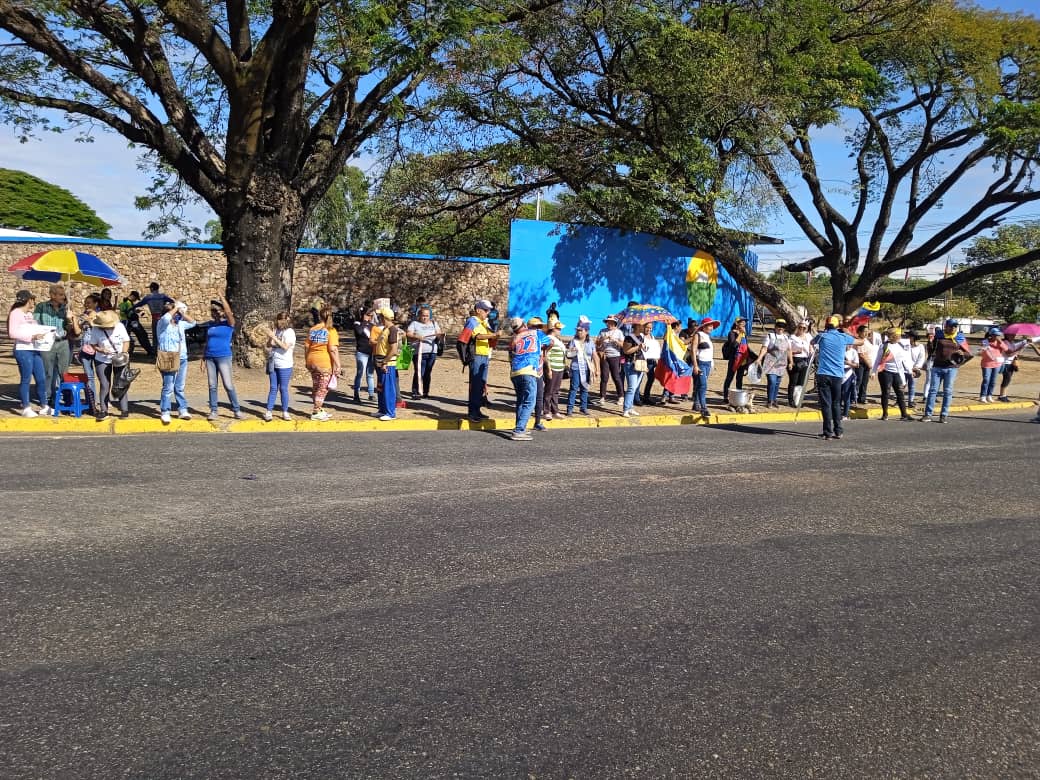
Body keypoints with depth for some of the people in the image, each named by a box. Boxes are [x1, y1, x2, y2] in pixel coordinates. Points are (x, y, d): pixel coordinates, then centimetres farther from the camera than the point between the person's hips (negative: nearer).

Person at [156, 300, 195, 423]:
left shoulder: (180, 324, 15)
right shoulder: (162, 324, -4)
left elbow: (192, 323, 18)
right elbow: (165, 318, -25)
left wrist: (183, 313, 6)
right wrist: (176, 307, -13)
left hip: (182, 359, 6)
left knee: (180, 387, 11)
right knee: (168, 387, -7)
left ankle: (182, 410, 16)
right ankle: (165, 412, -2)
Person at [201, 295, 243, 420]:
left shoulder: (229, 323, -4)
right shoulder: (210, 324, 10)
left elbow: (229, 312, -23)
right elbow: (207, 342, 15)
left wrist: (222, 297, -16)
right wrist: (203, 358, 12)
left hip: (224, 357, -5)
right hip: (210, 358, 5)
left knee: (228, 385, -6)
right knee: (212, 386, 4)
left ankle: (237, 410, 2)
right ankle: (213, 411, 9)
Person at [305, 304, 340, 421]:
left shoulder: (312, 329, 6)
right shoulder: (331, 330, -11)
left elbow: (306, 347, 10)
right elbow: (333, 349, -18)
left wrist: (307, 361, 21)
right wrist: (337, 366, -14)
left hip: (312, 362, 6)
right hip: (325, 363, -6)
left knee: (316, 387, 17)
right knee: (322, 388, 4)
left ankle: (320, 410, 28)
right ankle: (316, 413, 7)